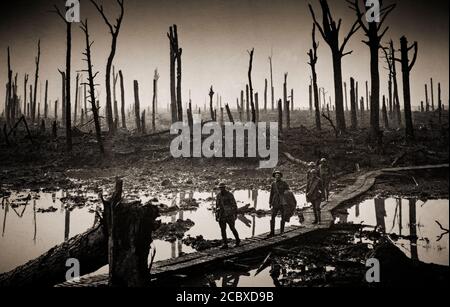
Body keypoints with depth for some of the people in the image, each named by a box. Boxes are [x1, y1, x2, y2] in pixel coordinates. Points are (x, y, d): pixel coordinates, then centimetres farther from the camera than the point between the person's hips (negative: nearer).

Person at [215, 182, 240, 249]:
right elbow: (217, 205, 14)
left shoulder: (230, 195, -9)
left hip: (229, 215, -4)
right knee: (223, 230, 0)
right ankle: (225, 244, 5)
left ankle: (237, 240, 29)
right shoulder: (218, 195, 6)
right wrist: (216, 215, 11)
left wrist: (236, 214, -7)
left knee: (232, 228, 6)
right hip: (221, 215, 4)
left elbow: (234, 205, -5)